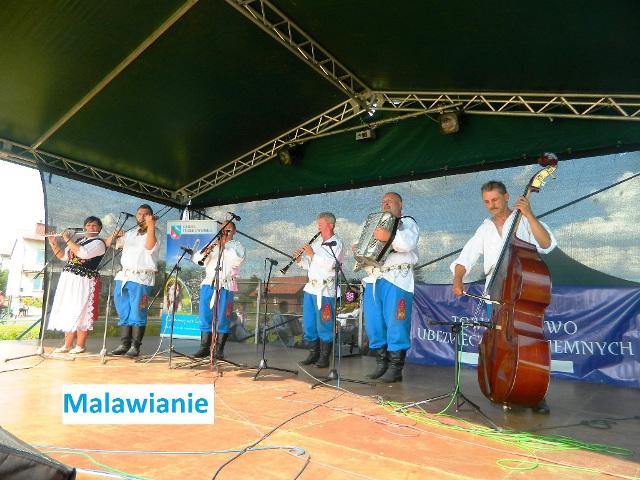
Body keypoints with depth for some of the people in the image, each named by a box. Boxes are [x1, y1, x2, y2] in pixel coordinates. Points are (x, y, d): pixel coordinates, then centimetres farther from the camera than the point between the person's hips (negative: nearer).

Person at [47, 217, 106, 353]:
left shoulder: (99, 243, -6)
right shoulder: (78, 241, 19)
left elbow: (83, 253, -22)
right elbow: (63, 256, 21)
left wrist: (68, 240, -13)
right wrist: (53, 243, 7)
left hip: (85, 282, -7)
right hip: (68, 280, 7)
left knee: (80, 312, -5)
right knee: (67, 312, 8)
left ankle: (80, 345, 3)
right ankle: (67, 345, 15)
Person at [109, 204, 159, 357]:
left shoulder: (155, 233, 1)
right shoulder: (129, 233, 20)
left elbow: (149, 246, -20)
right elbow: (108, 243, 22)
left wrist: (151, 225, -21)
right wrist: (114, 235, 0)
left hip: (141, 278, -6)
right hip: (123, 277, 7)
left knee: (137, 313, -6)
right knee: (123, 313, 9)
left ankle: (135, 347, 0)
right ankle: (124, 345, 17)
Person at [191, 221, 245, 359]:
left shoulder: (237, 246, 10)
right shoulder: (213, 244, 20)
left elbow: (238, 260, -12)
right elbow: (196, 258, 11)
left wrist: (225, 246, -7)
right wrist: (207, 250, -8)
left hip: (226, 286, -4)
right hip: (208, 284, 4)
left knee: (223, 320, -4)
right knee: (205, 317, 3)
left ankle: (219, 350, 3)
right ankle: (204, 348, 11)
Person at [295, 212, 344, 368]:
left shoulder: (337, 243, -5)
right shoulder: (316, 241, 16)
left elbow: (329, 265, -20)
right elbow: (308, 265, 20)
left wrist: (312, 254, -15)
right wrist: (299, 259, 0)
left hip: (325, 290, -7)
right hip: (310, 288, 7)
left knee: (323, 325, -2)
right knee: (308, 324, 10)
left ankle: (324, 357, 9)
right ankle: (313, 354, 22)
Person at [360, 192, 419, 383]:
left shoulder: (407, 222, 7)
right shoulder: (377, 224, 28)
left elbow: (409, 243, -14)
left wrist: (389, 236, -28)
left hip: (396, 279, -7)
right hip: (373, 279, 7)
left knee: (396, 324, -7)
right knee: (374, 324, 5)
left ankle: (395, 368, -1)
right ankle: (381, 364, 15)